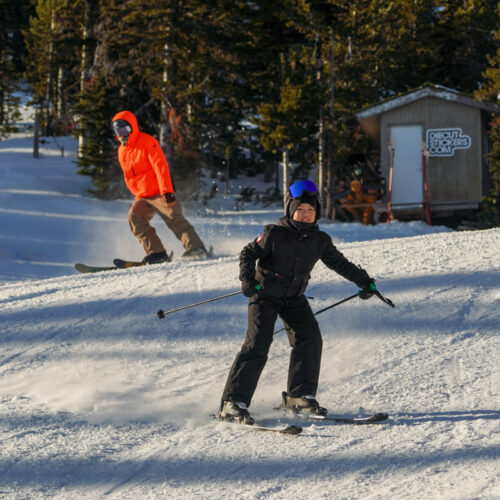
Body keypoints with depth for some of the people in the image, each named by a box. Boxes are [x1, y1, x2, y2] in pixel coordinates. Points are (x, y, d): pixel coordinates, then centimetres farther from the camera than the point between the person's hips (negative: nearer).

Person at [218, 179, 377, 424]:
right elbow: (248, 253, -8)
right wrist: (248, 278, -24)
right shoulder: (274, 234, -14)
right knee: (258, 344, -17)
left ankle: (300, 396, 0)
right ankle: (233, 402, -19)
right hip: (265, 296, -5)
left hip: (294, 299, 5)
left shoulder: (320, 241, 0)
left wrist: (364, 281, 13)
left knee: (310, 339, -12)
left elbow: (339, 263, 14)